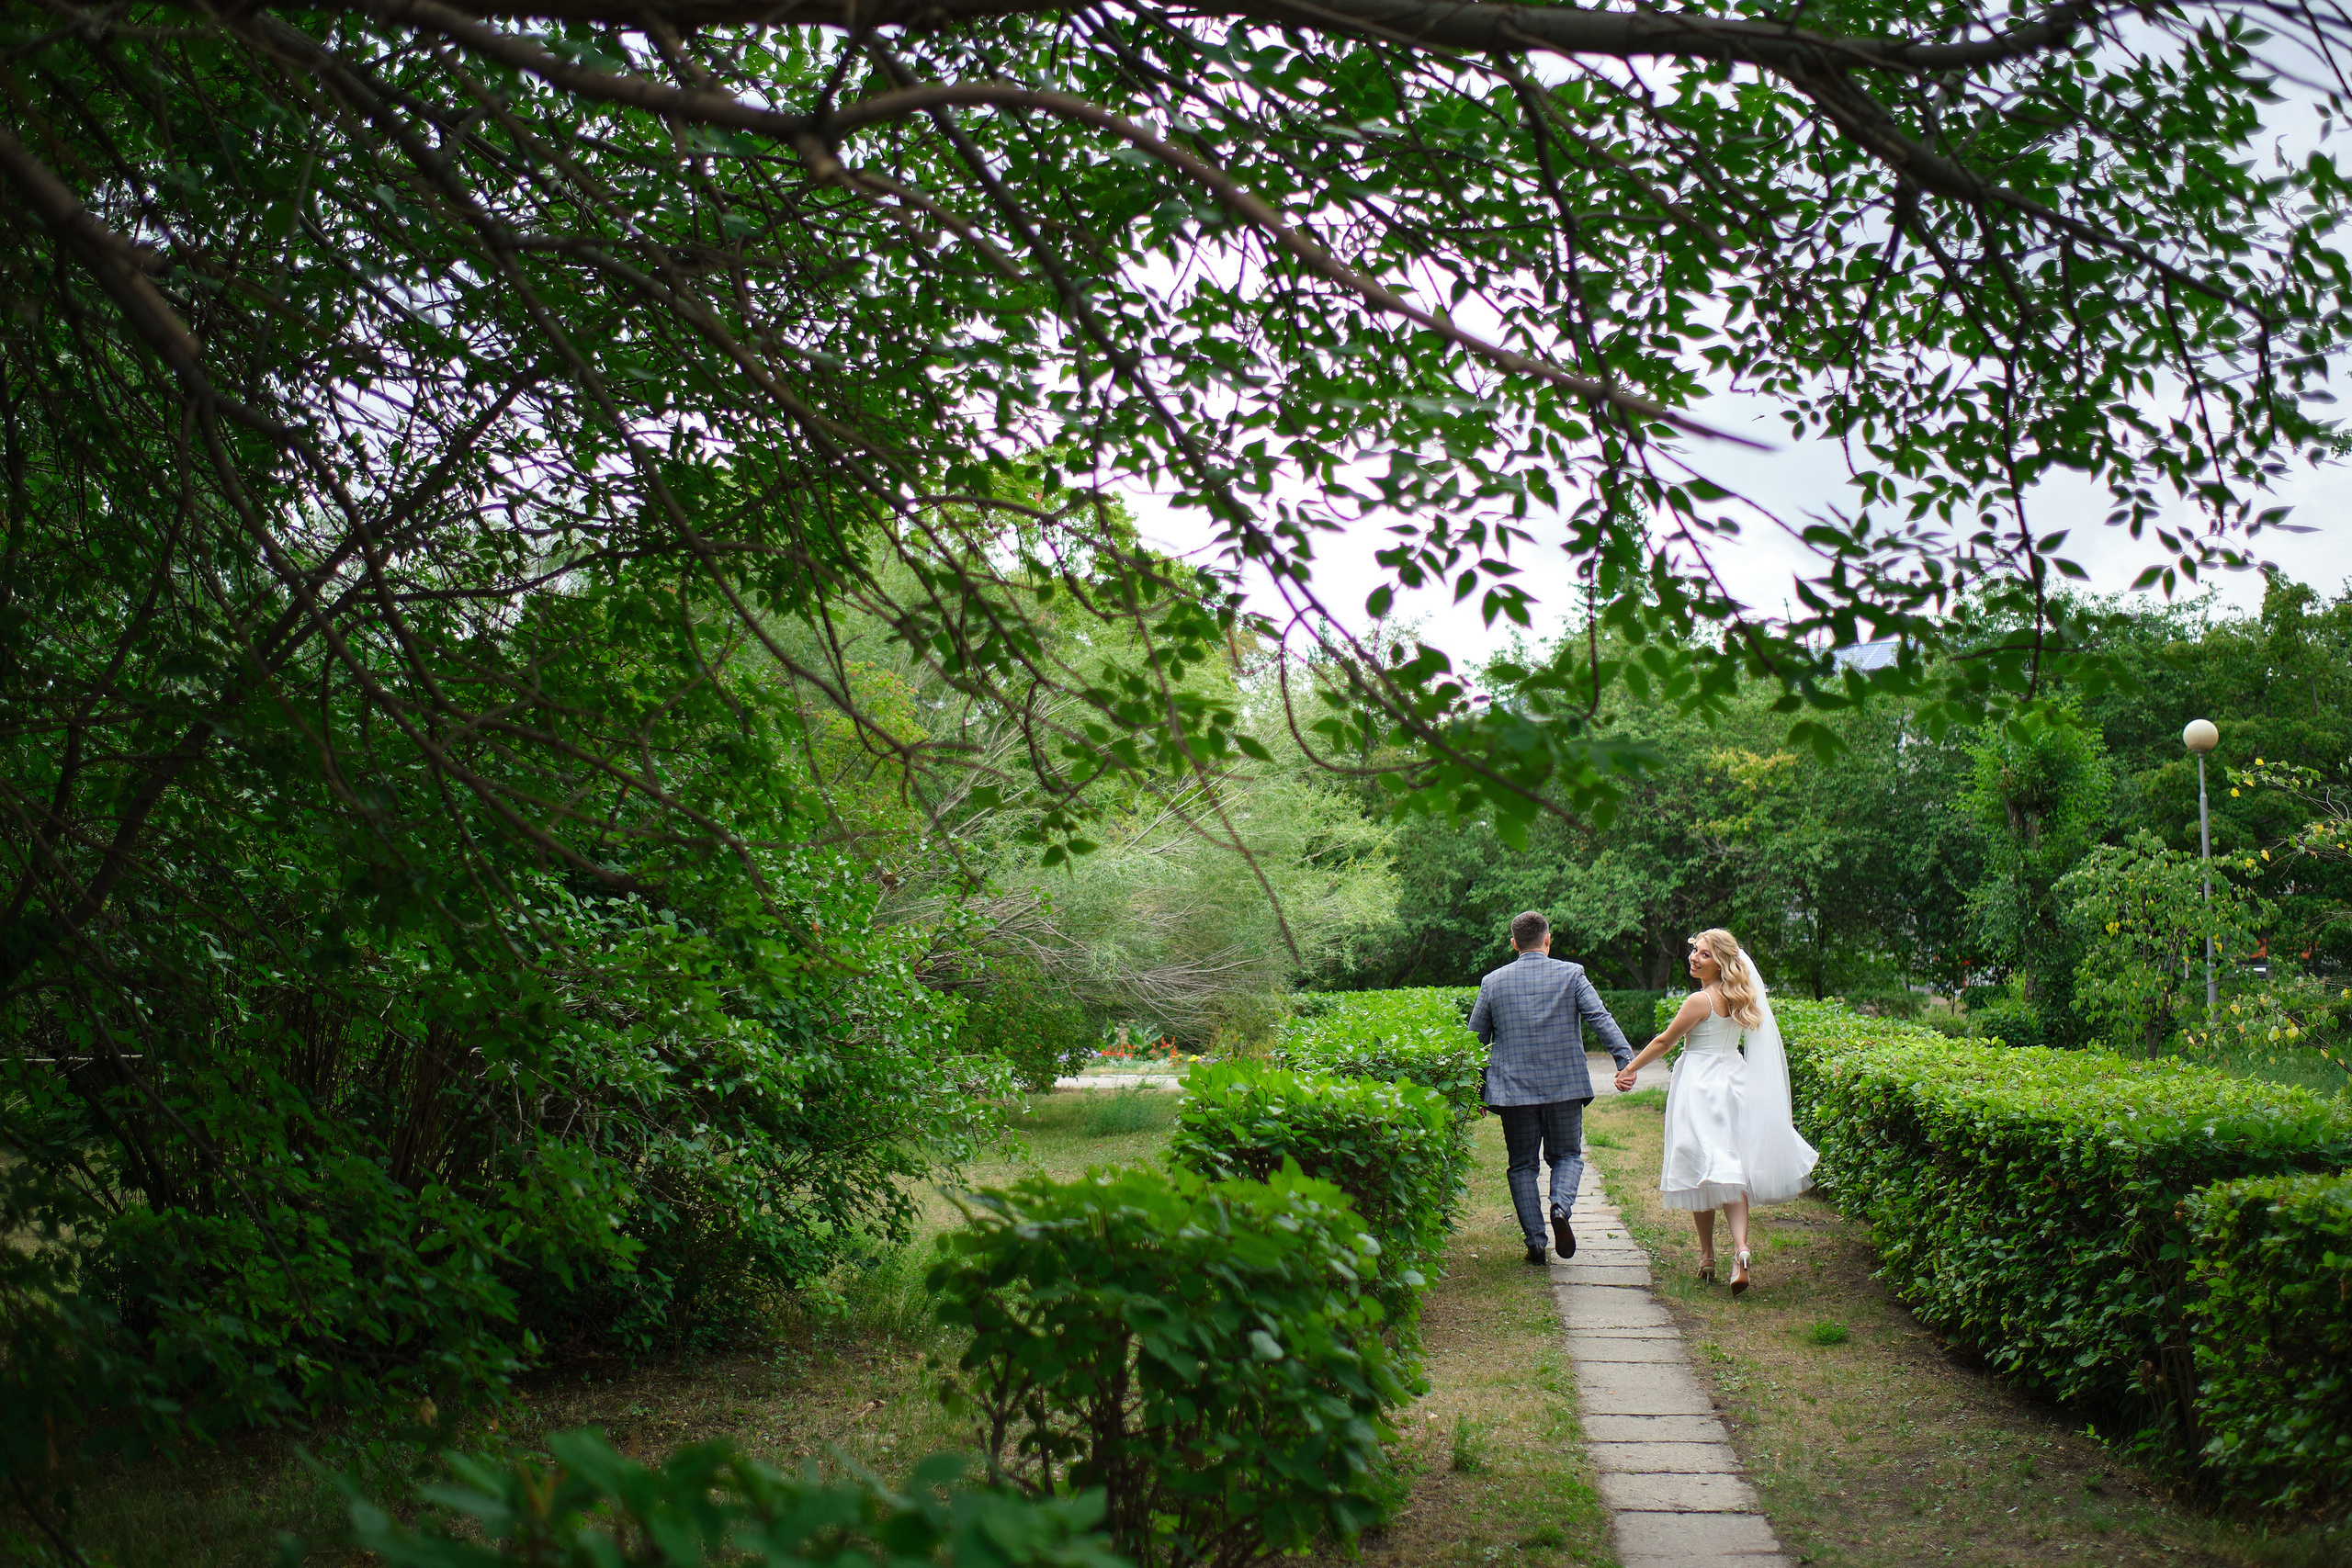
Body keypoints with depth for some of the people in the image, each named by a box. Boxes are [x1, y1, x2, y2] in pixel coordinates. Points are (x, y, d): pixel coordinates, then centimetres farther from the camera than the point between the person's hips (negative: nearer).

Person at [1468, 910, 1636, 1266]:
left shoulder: (1492, 982, 5)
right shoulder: (1571, 974, 0)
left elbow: (1475, 1039, 10)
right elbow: (1601, 1019, -10)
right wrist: (1626, 1061, -12)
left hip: (1514, 1089, 1)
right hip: (1566, 1086, -1)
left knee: (1523, 1165, 10)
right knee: (1567, 1154, 14)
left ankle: (1535, 1240, 3)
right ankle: (1561, 1206, -14)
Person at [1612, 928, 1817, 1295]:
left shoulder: (1701, 1000, -14)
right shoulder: (1739, 999, 7)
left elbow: (1664, 1042, -6)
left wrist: (1630, 1069, 5)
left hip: (1701, 1086, -7)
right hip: (1734, 1083, 7)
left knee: (1702, 1170, 4)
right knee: (1730, 1170, 2)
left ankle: (1707, 1257, 12)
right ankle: (1740, 1248, -17)